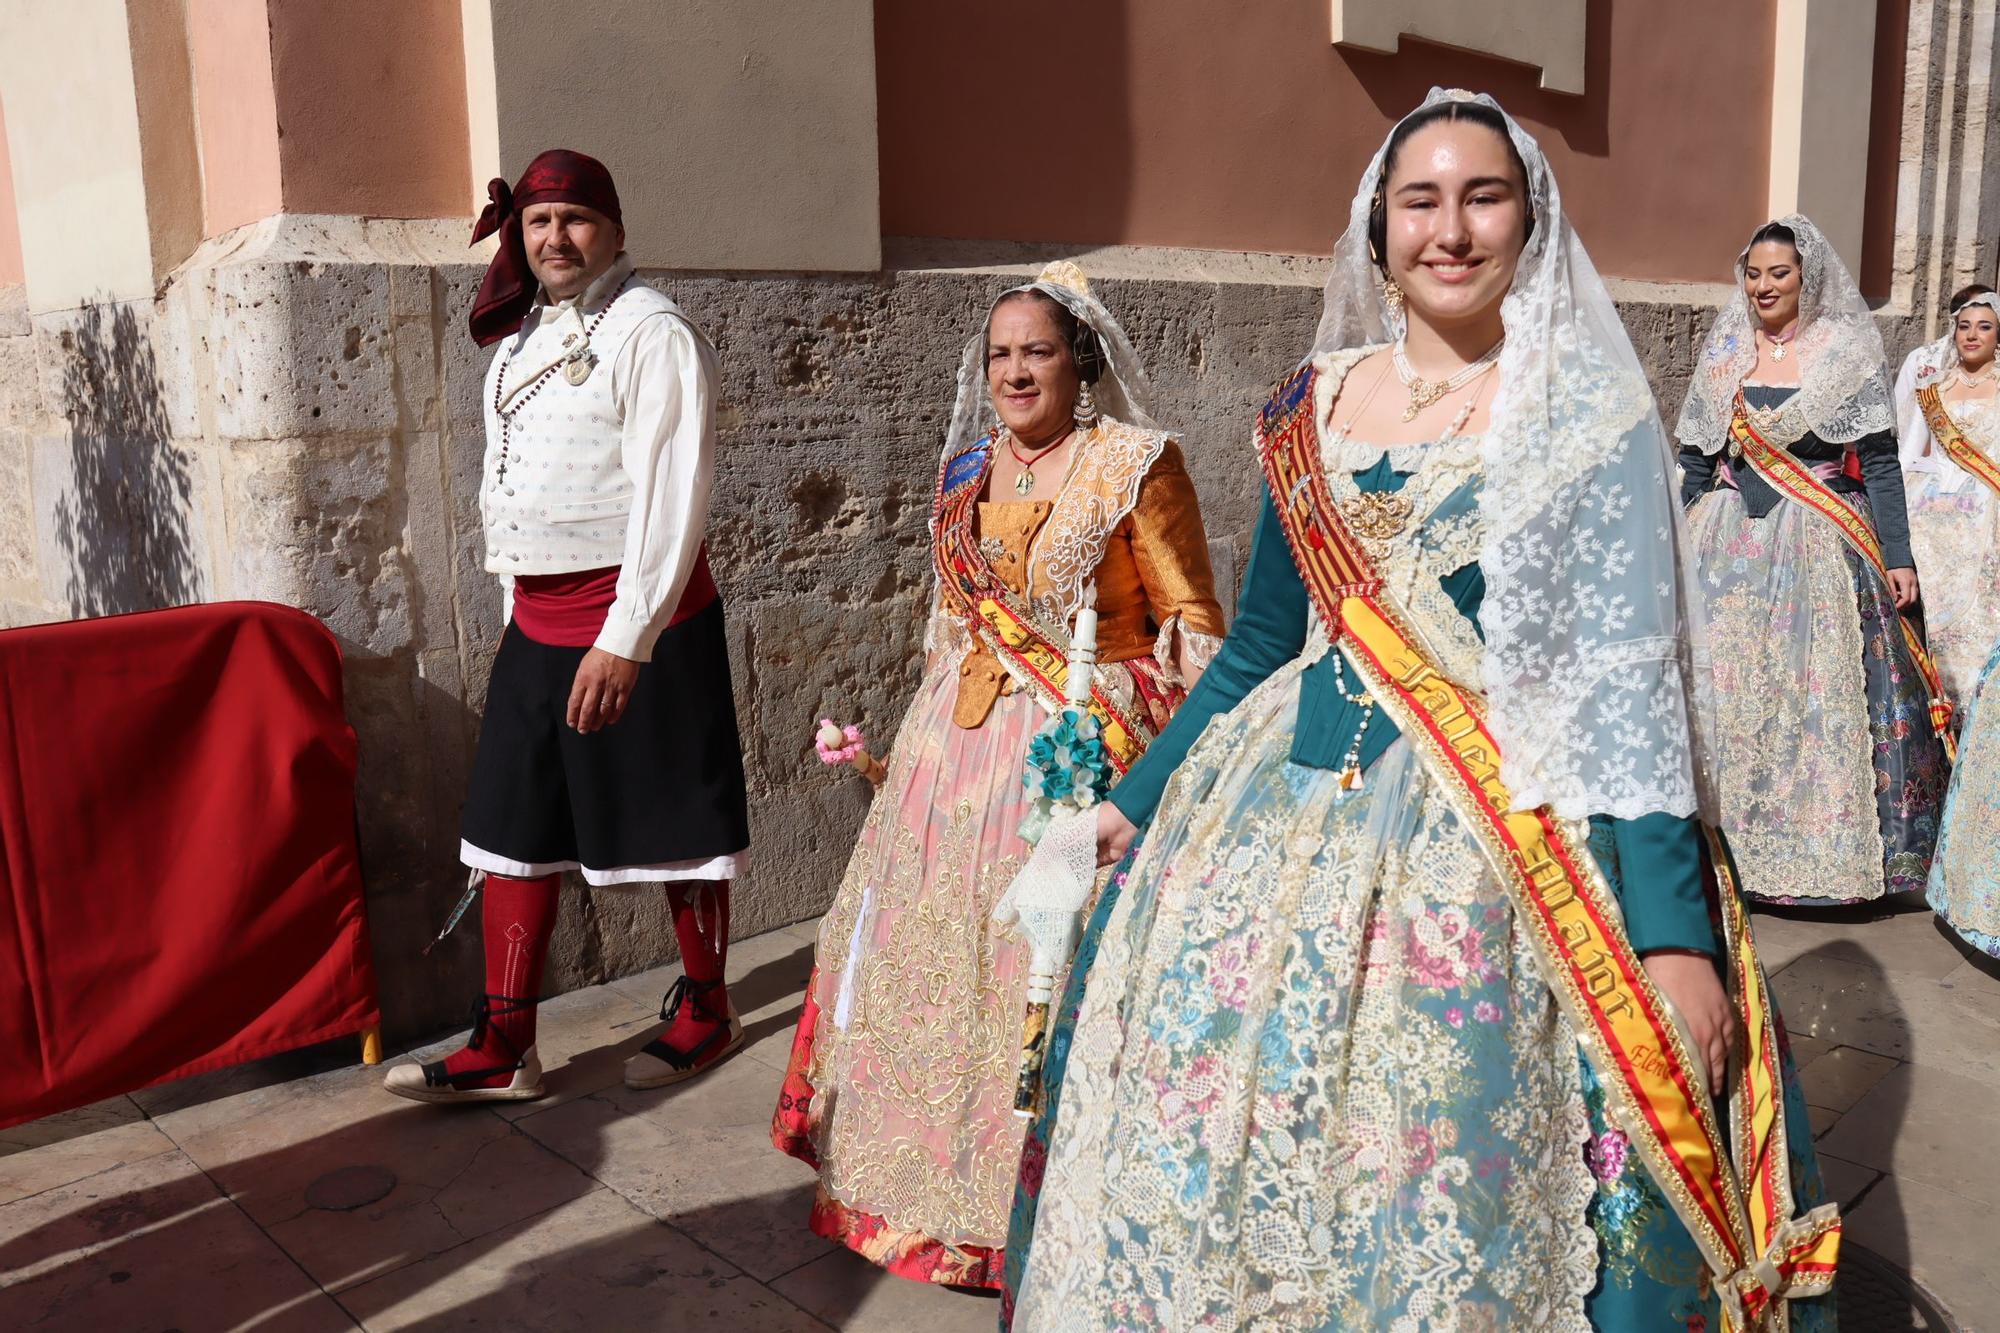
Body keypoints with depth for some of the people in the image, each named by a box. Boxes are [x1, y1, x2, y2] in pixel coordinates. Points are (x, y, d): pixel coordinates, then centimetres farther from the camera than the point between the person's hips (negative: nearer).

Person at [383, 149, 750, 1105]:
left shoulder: (651, 333, -12)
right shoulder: (523, 337, 14)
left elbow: (671, 497, -20)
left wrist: (625, 639, -25)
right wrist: (521, 603, 16)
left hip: (635, 622, -8)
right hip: (536, 621, 8)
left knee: (675, 827, 6)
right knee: (515, 830, 9)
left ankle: (705, 1013, 25)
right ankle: (503, 1050, 18)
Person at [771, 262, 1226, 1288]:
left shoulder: (1136, 465, -7)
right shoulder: (967, 471, 10)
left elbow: (1191, 622, -7)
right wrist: (917, 739, 20)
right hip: (959, 743, 6)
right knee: (939, 954, 13)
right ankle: (935, 1185, 34)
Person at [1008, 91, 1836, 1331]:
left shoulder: (1586, 409, -4)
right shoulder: (1314, 403, 7)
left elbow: (1629, 677, -8)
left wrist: (1675, 932, -14)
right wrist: (1137, 797, 15)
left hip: (1495, 833, -4)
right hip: (1287, 820, 4)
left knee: (1452, 1192, 3)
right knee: (1212, 1146, 11)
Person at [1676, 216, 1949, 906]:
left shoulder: (1849, 353, 1)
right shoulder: (1723, 353, 9)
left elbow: (1880, 463, -1)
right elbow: (1694, 464, 12)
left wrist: (1899, 557, -7)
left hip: (1822, 553, -3)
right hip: (1730, 553, 3)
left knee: (1825, 694, -1)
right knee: (1729, 693, 5)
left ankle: (1825, 845, 12)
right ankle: (1731, 837, 17)